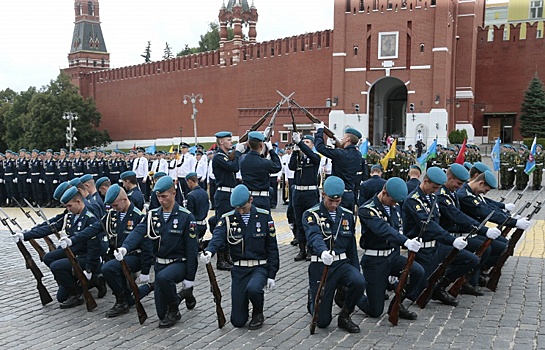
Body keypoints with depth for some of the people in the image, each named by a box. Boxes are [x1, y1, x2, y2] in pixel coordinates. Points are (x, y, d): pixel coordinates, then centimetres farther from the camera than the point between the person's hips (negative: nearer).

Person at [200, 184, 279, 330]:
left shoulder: (264, 216, -2)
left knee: (253, 289, -36)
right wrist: (209, 251, -44)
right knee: (238, 321, -2)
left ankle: (258, 313, -1)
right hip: (239, 269, 2)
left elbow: (272, 247, 2)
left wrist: (271, 275, -2)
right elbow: (218, 236, -21)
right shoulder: (228, 218, -1)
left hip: (260, 267, -1)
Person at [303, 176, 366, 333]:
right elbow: (314, 237, -28)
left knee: (359, 282, -30)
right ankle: (313, 298, 32)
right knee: (322, 321, -3)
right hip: (320, 267, -4)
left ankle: (344, 316, -2)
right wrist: (323, 251, -49)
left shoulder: (347, 215, 9)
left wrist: (356, 271, 11)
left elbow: (352, 246, 16)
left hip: (342, 264, 4)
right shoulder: (311, 215, -7)